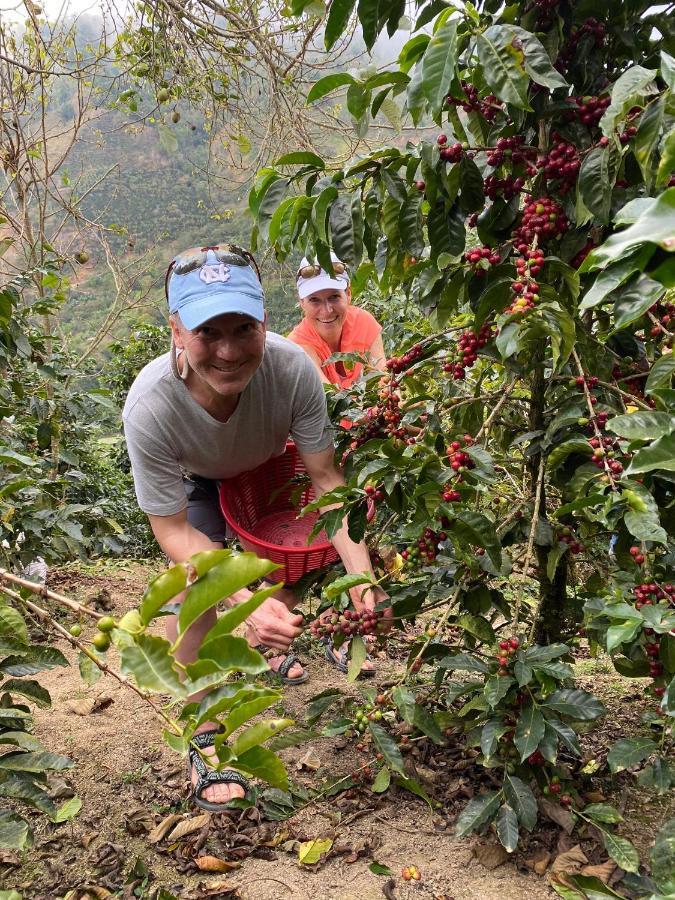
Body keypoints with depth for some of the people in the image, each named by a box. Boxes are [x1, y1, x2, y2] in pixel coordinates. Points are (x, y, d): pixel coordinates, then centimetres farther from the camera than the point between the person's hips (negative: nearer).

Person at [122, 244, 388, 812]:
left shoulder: (293, 369, -40)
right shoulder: (150, 408, -42)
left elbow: (325, 479, -29)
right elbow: (173, 530, -31)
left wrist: (363, 577, -41)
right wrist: (246, 600, -45)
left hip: (267, 467, 2)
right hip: (194, 482, -2)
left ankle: (272, 650, 41)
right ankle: (204, 736, 0)